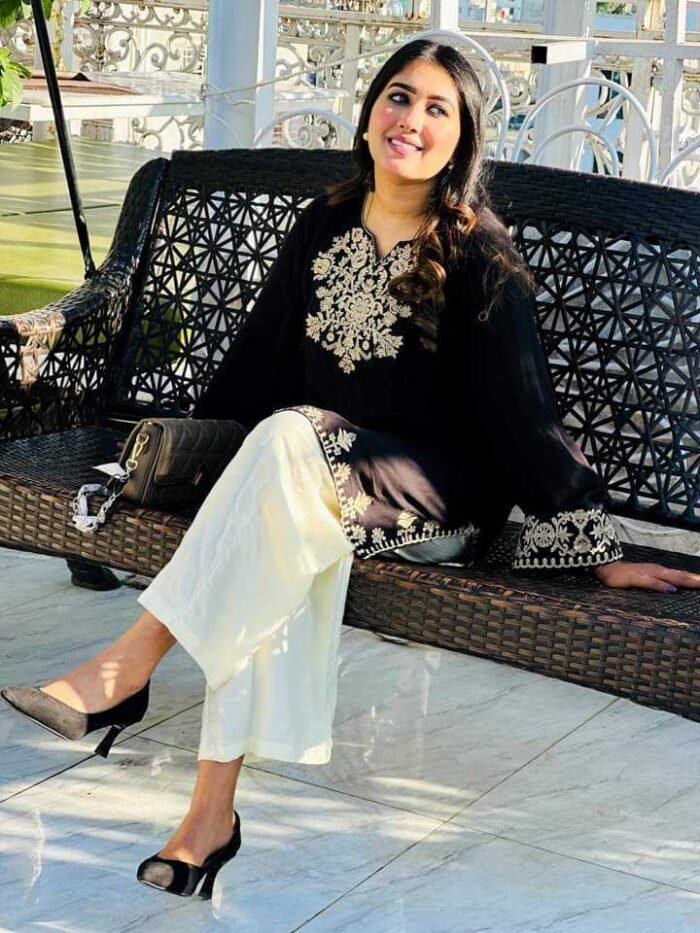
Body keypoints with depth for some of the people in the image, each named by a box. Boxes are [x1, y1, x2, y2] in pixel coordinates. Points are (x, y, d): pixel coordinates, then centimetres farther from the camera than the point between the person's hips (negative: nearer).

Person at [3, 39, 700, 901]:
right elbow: (259, 356, 18)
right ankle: (212, 811, -33)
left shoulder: (477, 257, -7)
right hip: (315, 480, 4)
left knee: (289, 440, -33)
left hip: (442, 504, -4)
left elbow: (523, 408, -9)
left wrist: (599, 552, -11)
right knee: (277, 550, -32)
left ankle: (130, 666, -32)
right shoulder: (324, 226, 8)